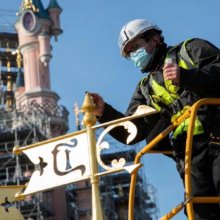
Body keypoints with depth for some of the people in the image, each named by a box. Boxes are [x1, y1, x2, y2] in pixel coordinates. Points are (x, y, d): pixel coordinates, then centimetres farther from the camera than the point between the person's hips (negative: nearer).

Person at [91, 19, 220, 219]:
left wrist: (186, 76, -14)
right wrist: (104, 112, 2)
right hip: (190, 154, 5)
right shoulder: (145, 89, 26)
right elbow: (131, 132, 16)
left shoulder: (191, 49, 14)